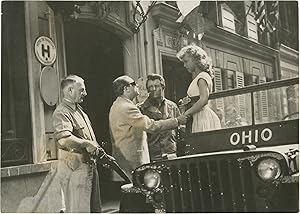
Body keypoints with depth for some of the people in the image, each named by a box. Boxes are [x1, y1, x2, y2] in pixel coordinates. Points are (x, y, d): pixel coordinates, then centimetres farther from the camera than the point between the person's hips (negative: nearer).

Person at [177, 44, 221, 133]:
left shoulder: (202, 76, -6)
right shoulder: (197, 78, 23)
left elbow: (204, 100, -21)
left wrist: (186, 114, -15)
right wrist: (186, 101, 4)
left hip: (205, 118, -9)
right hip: (199, 119, 9)